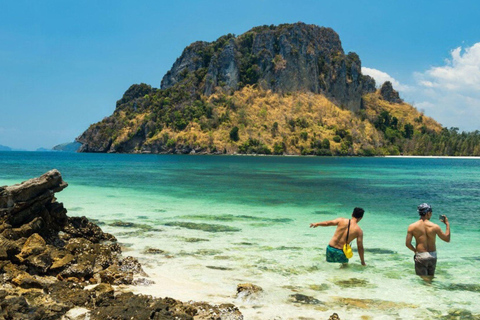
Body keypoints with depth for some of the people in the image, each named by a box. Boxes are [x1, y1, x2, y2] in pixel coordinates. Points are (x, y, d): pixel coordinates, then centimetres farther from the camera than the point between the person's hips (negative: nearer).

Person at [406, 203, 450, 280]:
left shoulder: (412, 227, -8)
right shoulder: (435, 226, -8)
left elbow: (407, 243, -7)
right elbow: (447, 239, 4)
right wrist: (447, 224, 12)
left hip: (420, 256, -1)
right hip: (433, 256, 1)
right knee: (431, 278, 18)